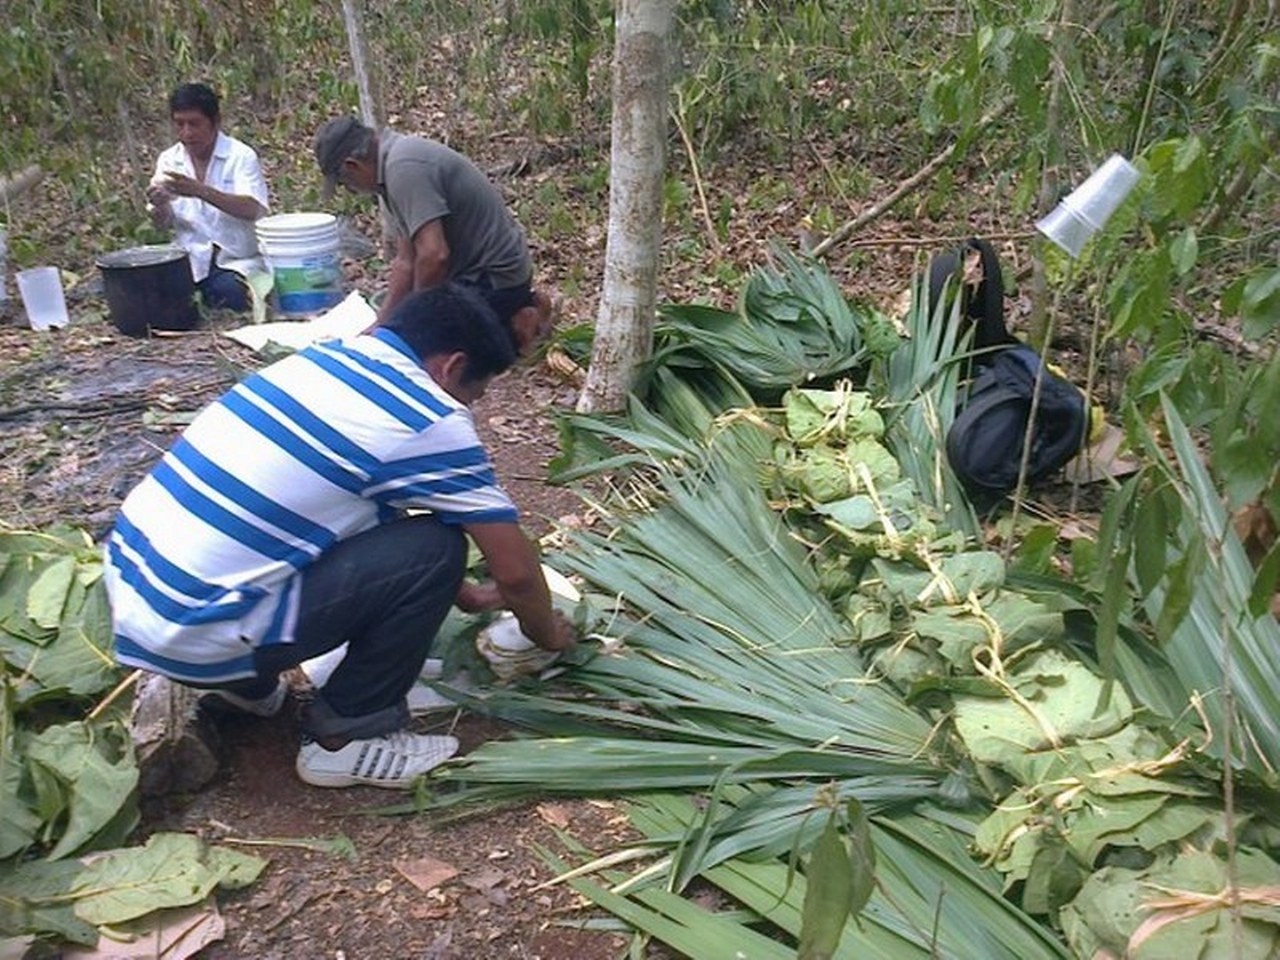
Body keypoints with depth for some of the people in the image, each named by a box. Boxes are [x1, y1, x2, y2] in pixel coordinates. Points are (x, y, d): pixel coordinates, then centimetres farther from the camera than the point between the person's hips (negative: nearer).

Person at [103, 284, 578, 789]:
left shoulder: (324, 356, 11)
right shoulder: (429, 421, -13)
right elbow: (514, 569, -5)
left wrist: (461, 592, 32)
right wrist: (546, 631, 17)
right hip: (193, 631, -9)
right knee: (434, 548, -7)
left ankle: (243, 681, 21)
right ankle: (344, 737, 5)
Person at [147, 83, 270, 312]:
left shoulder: (241, 156, -7)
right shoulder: (168, 160, 7)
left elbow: (253, 210, -22)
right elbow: (164, 224, 5)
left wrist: (200, 190, -35)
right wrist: (159, 206, -19)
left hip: (237, 261, -3)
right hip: (190, 260, 4)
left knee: (227, 292, -32)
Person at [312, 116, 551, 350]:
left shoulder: (403, 168, -22)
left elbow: (433, 256, -29)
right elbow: (406, 261, 13)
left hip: (491, 277, -10)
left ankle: (512, 330, -5)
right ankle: (523, 306, 19)